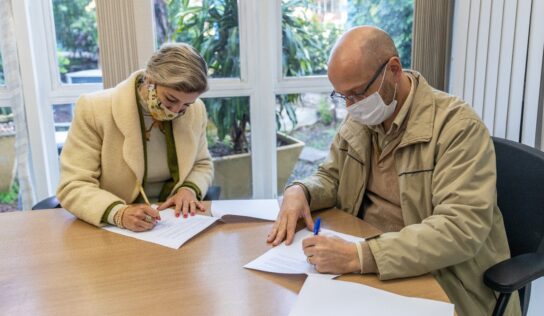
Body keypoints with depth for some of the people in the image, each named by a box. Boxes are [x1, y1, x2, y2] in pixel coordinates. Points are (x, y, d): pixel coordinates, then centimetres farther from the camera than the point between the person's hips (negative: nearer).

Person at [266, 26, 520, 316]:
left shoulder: (457, 125, -17)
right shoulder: (359, 119, 3)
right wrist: (299, 191, -9)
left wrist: (359, 257, -34)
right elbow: (331, 177, 14)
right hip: (368, 273, 6)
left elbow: (461, 229, -26)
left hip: (443, 284, -5)